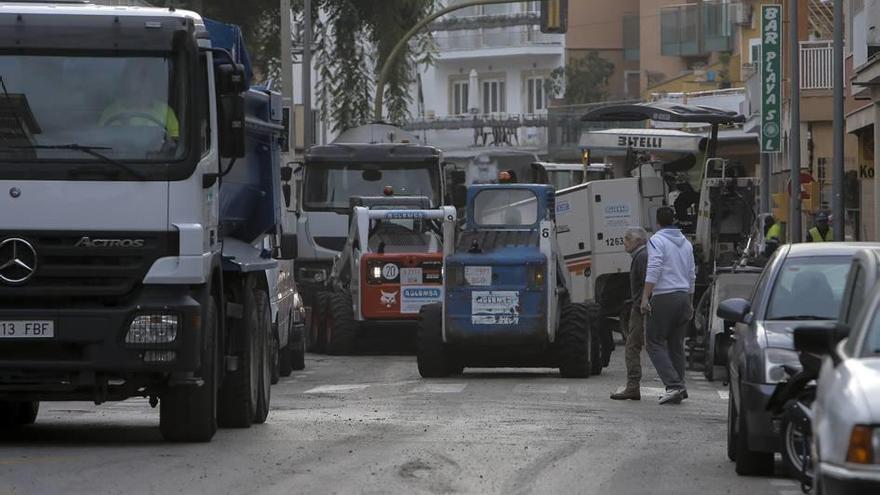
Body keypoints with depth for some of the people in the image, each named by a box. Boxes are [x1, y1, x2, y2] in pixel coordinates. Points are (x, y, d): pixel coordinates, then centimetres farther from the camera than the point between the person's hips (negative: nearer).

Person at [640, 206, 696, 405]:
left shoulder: (656, 240, -6)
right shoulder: (686, 243, 16)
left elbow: (654, 269, -18)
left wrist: (645, 297, -20)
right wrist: (690, 303, 29)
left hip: (664, 298, -7)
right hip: (683, 296, 7)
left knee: (654, 342, -4)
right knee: (676, 344, 12)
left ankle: (673, 384, -18)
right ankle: (679, 387, 10)